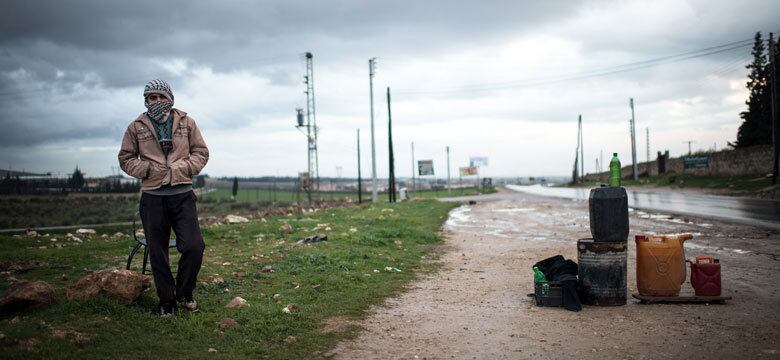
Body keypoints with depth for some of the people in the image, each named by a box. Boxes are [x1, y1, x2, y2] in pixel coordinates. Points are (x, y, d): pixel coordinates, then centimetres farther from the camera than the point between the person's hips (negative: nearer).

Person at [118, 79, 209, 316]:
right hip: (152, 197, 0)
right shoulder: (136, 127, 5)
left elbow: (201, 152, 9)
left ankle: (184, 293, 15)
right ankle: (167, 300, 20)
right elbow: (125, 158, 10)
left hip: (183, 194, 0)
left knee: (194, 247, -8)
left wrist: (183, 167, -7)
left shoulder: (186, 123, 6)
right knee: (158, 253, 6)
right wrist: (147, 169, -6)